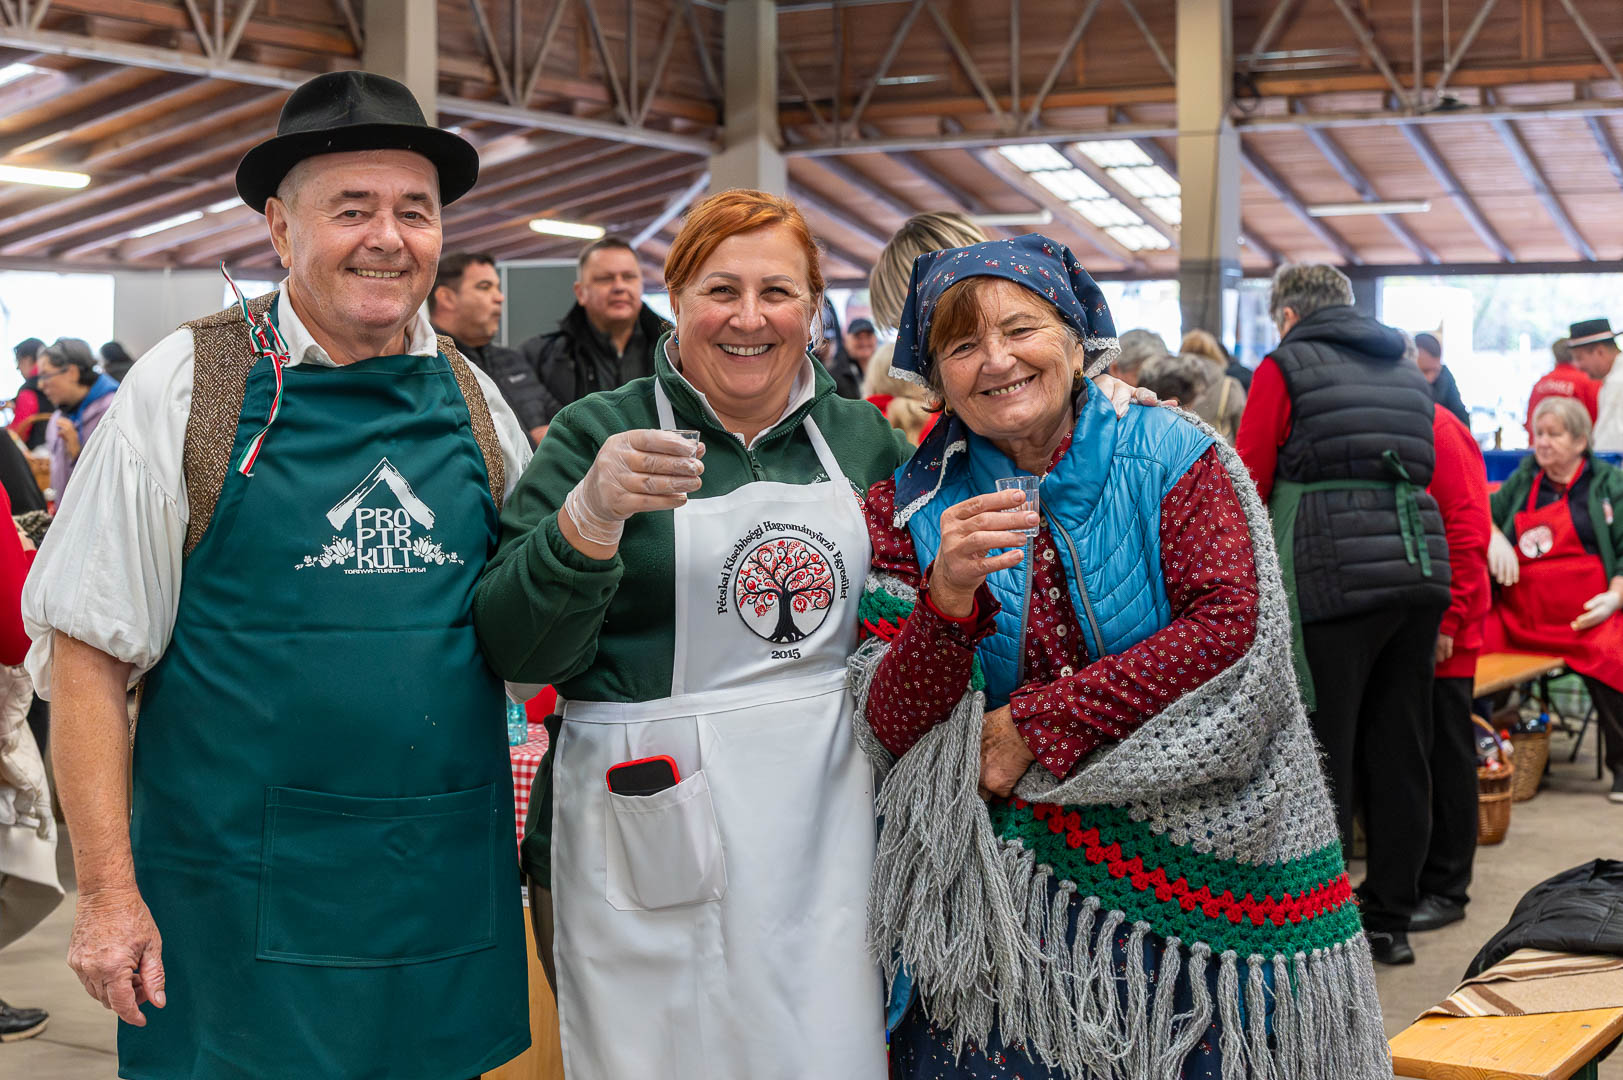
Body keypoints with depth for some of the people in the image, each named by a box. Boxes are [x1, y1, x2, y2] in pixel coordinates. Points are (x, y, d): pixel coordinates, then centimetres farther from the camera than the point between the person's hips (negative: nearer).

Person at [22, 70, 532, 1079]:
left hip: (448, 902, 4)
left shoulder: (474, 402, 6)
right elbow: (90, 652, -7)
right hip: (243, 903, -3)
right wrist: (109, 890, -11)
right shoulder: (187, 388, -5)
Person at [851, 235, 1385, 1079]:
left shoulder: (1168, 456, -2)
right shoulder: (911, 510, 1)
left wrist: (1040, 726, -16)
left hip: (1193, 871, 0)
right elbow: (893, 733, -6)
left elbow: (1236, 626, -14)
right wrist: (947, 602, -26)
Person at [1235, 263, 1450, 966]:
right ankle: (1391, 921, 18)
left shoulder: (1285, 367, 3)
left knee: (1321, 752, 0)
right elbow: (1427, 475, 20)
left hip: (1334, 578, -6)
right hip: (1420, 568, 6)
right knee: (1399, 753, 11)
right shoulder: (1407, 372, 21)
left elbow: (1247, 483, 1)